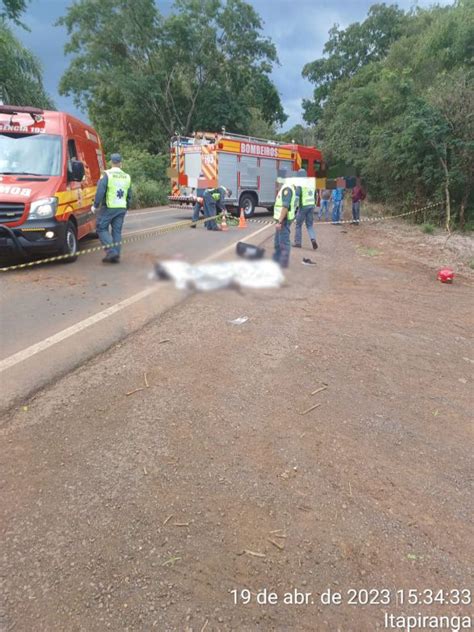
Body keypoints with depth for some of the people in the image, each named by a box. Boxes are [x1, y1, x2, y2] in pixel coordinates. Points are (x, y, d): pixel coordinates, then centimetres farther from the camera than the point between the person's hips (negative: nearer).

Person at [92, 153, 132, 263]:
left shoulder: (107, 175, -7)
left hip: (108, 207, -5)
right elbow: (129, 195, 15)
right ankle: (116, 256, 8)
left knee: (102, 229, 4)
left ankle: (111, 251, -10)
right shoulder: (127, 177, 10)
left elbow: (100, 191, -14)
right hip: (122, 208, 5)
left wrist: (95, 205, -6)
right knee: (117, 231, 9)